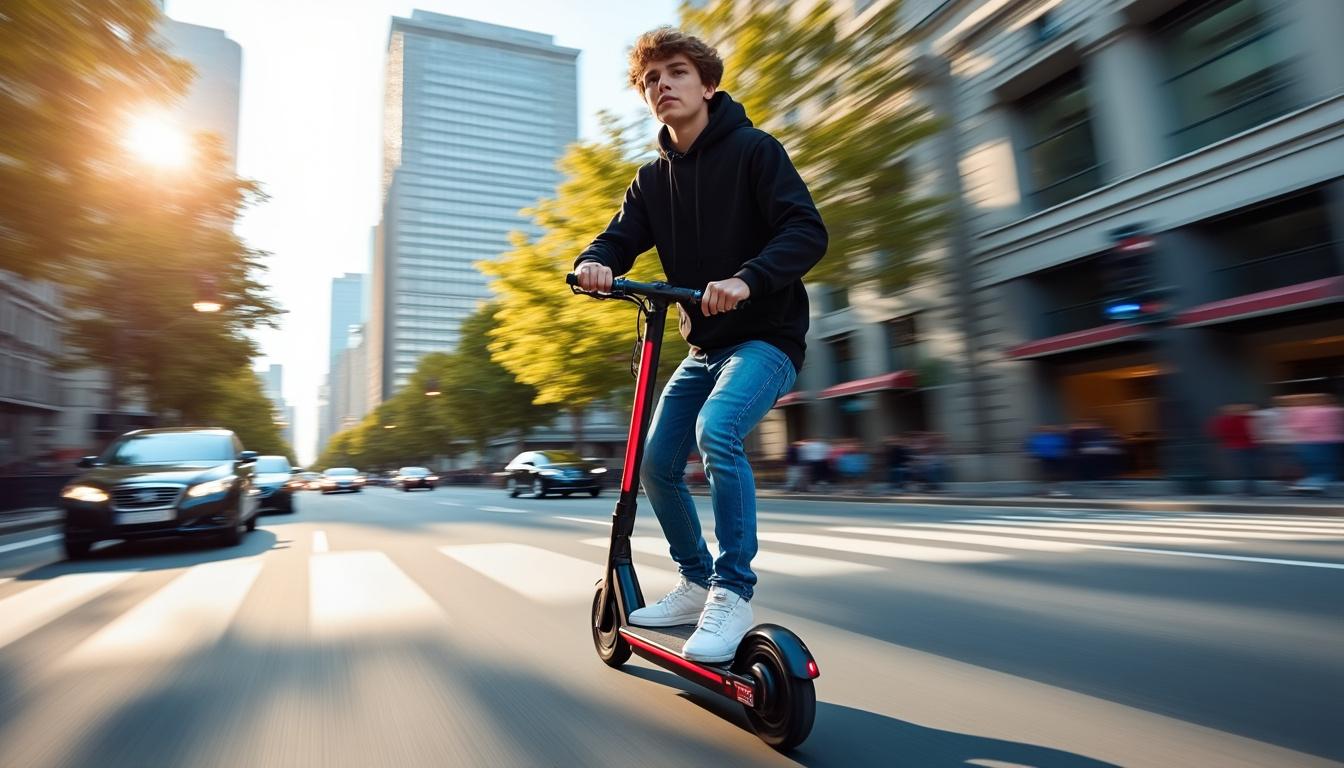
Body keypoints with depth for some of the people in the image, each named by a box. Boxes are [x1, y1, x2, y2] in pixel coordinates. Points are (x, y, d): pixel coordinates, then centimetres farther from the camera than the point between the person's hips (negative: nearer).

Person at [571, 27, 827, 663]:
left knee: (717, 428, -32)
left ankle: (733, 591, -15)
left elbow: (806, 230, -18)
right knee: (656, 463, 1)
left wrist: (746, 279, -36)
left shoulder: (753, 149, -6)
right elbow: (621, 237, 0)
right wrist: (595, 264, -24)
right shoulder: (653, 179, 11)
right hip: (704, 345, 6)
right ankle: (697, 581, 21)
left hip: (766, 335, -6)